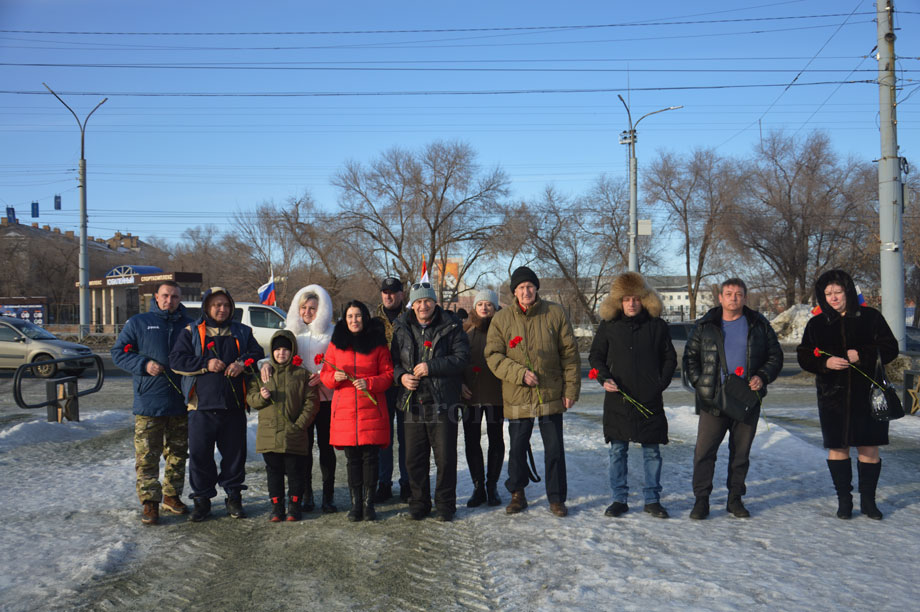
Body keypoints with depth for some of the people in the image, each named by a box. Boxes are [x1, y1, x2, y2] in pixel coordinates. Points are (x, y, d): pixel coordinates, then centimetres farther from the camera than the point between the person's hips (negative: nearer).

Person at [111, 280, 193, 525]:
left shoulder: (188, 325, 9)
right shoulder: (138, 322, 4)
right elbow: (119, 352, 3)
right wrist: (144, 365, -12)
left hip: (181, 403, 3)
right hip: (148, 402, -3)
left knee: (178, 453, 12)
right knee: (147, 455, -4)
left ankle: (172, 496, 26)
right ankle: (150, 501, 5)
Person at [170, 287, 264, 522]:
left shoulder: (242, 332, 14)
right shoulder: (191, 332, 7)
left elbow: (257, 353, 11)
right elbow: (176, 360, -2)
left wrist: (243, 363, -9)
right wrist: (205, 364, -14)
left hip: (234, 406, 2)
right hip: (202, 406, -2)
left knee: (235, 453, 6)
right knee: (199, 454, 1)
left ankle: (234, 496, 20)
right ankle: (202, 499, 15)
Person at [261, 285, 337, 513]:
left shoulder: (331, 333, 1)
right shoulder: (292, 331, 10)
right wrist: (266, 364, -14)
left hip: (325, 397, -2)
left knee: (326, 445, 3)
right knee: (304, 445, 5)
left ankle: (328, 496, 12)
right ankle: (306, 495, 16)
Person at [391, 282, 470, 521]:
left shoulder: (451, 327, -1)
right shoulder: (401, 329, 9)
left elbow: (462, 357, -9)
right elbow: (393, 360, 15)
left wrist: (431, 366, -17)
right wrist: (401, 376, -6)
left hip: (443, 402, -3)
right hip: (413, 402, 3)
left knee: (445, 457, 2)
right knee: (414, 457, 8)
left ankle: (445, 504, 17)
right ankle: (419, 503, 23)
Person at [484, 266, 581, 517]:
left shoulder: (555, 314, -1)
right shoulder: (501, 319, 0)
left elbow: (570, 354, 2)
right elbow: (493, 356, -3)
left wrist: (571, 389, -1)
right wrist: (520, 373, -16)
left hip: (551, 395, 0)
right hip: (517, 397, 0)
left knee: (554, 449, 6)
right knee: (517, 449, 10)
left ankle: (556, 498, 21)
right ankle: (517, 494, 29)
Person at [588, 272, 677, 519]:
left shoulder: (657, 325, 4)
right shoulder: (608, 325, 4)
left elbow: (670, 358, 11)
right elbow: (595, 356, 10)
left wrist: (660, 385, 0)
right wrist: (604, 378, -7)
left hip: (650, 400, 0)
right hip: (617, 399, 0)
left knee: (652, 452, 6)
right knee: (618, 451, 5)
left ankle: (652, 499, 18)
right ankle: (619, 499, 16)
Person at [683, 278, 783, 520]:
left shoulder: (759, 325, 8)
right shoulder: (705, 326, 6)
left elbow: (775, 356, 12)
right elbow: (690, 357, 10)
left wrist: (762, 377, -5)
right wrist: (700, 383, -3)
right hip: (713, 400, -1)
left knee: (741, 452, 10)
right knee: (704, 451, -4)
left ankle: (735, 498, 22)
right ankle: (701, 500, 5)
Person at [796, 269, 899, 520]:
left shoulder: (870, 317, 1)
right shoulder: (817, 324, 6)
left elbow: (890, 348, -1)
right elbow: (804, 357, 4)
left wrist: (861, 355, -16)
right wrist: (825, 363, -15)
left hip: (867, 393, -1)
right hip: (833, 396, 1)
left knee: (869, 448, 3)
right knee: (837, 447, 5)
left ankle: (868, 500, 18)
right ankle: (844, 499, 17)